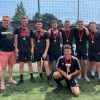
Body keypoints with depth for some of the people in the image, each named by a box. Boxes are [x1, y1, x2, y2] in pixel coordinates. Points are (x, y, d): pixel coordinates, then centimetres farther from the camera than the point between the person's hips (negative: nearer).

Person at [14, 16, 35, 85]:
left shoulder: (30, 31, 6)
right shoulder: (17, 30, 3)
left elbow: (31, 40, 8)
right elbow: (16, 39, 2)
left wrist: (32, 48, 0)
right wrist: (16, 48, -6)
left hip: (28, 49, 1)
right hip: (21, 50, -1)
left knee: (30, 63, 6)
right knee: (21, 64, 3)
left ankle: (32, 77, 18)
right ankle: (21, 78, 12)